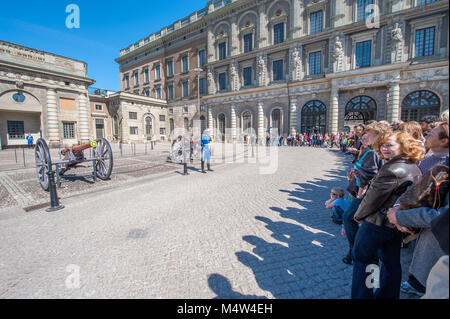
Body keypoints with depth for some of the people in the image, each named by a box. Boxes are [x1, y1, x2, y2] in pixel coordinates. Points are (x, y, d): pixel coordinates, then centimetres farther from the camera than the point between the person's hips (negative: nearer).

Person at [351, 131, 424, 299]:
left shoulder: (392, 169, -25)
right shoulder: (415, 169, 4)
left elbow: (374, 197, -21)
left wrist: (359, 215, -6)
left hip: (377, 223, -8)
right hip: (399, 225, 9)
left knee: (360, 258, 10)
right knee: (392, 263, 21)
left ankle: (361, 296, 22)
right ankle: (388, 295, 39)